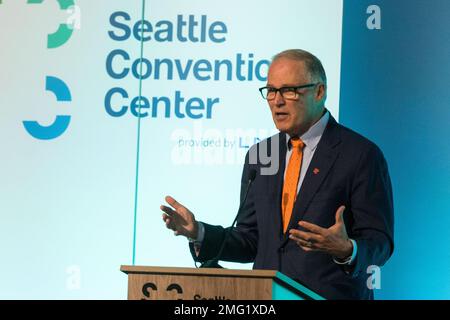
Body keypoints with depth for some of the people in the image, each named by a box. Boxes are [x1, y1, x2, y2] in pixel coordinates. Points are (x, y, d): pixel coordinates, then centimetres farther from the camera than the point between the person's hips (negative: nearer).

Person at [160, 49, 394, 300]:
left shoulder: (361, 155, -6)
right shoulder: (259, 156, 10)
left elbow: (379, 241, -8)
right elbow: (251, 241, 12)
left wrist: (347, 250, -27)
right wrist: (198, 233, -2)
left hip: (331, 295, -5)